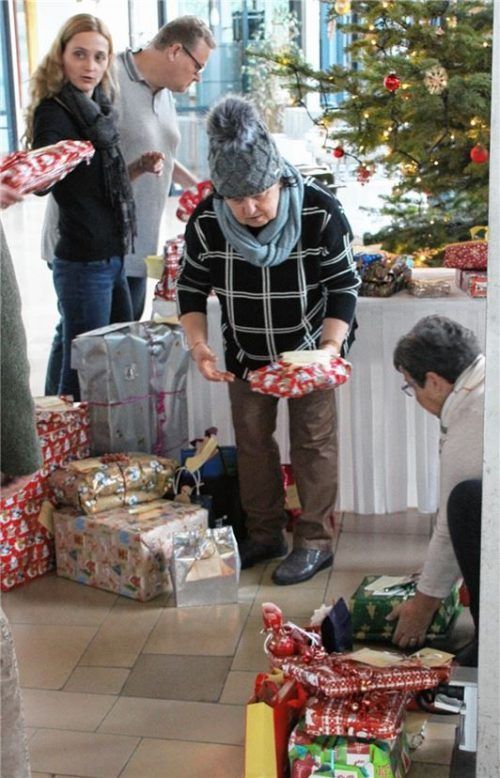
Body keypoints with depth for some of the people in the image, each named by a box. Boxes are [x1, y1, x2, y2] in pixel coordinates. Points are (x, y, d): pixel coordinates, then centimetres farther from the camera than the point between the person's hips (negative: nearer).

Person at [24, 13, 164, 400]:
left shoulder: (95, 111, 11)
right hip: (83, 264, -9)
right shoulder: (55, 113, -14)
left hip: (111, 258, 9)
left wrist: (139, 167, 5)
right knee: (84, 373, -2)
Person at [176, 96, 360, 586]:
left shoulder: (320, 213, -27)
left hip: (309, 348, -3)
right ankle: (265, 534, 26)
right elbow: (191, 286, -6)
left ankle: (315, 541, 13)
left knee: (312, 440, 1)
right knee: (252, 439, 11)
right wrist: (198, 345, -20)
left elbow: (344, 284, -17)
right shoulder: (206, 222, -20)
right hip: (246, 353, 3)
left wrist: (331, 346, -30)